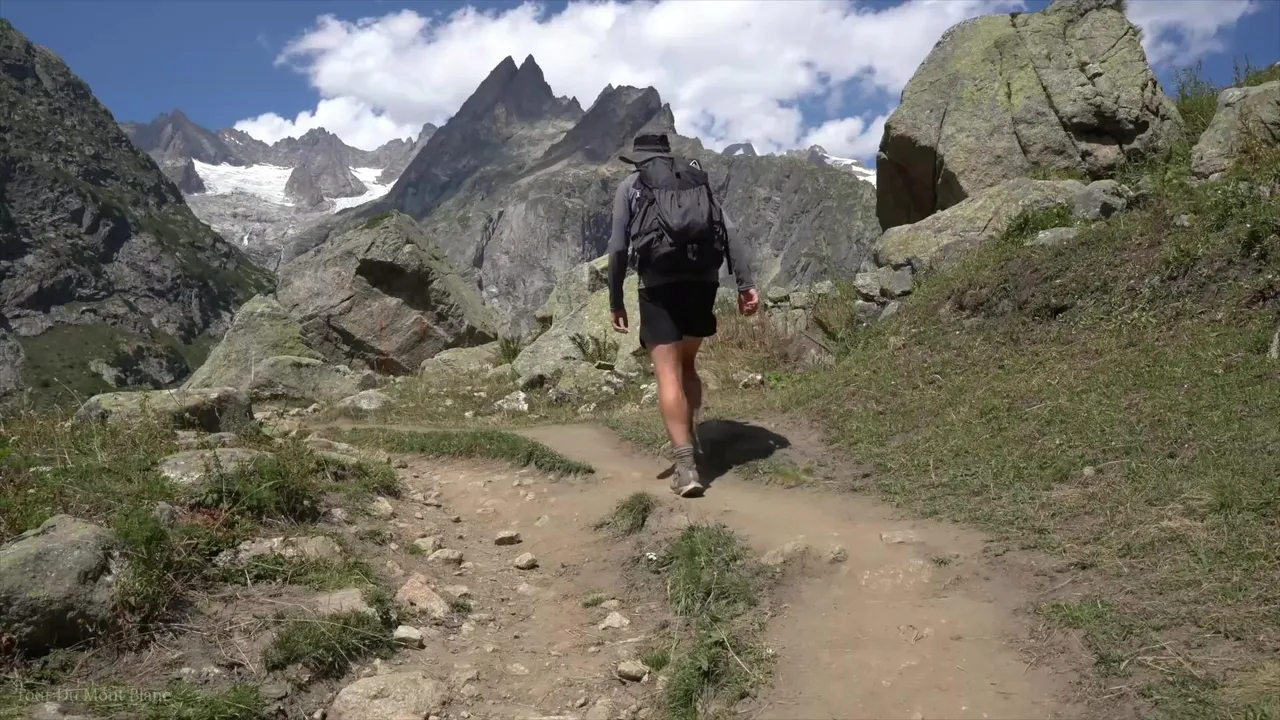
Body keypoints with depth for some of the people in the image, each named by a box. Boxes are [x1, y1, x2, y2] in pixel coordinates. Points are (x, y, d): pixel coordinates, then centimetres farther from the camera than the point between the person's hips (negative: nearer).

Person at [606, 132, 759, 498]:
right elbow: (729, 232, 7)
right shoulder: (698, 179, 21)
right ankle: (690, 439, 19)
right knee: (687, 363, 23)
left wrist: (615, 301, 8)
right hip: (703, 280, 4)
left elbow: (618, 247, 3)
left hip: (660, 283, -3)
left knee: (668, 373, -6)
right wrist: (746, 284, 1)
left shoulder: (630, 186, 13)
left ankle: (685, 465, -16)